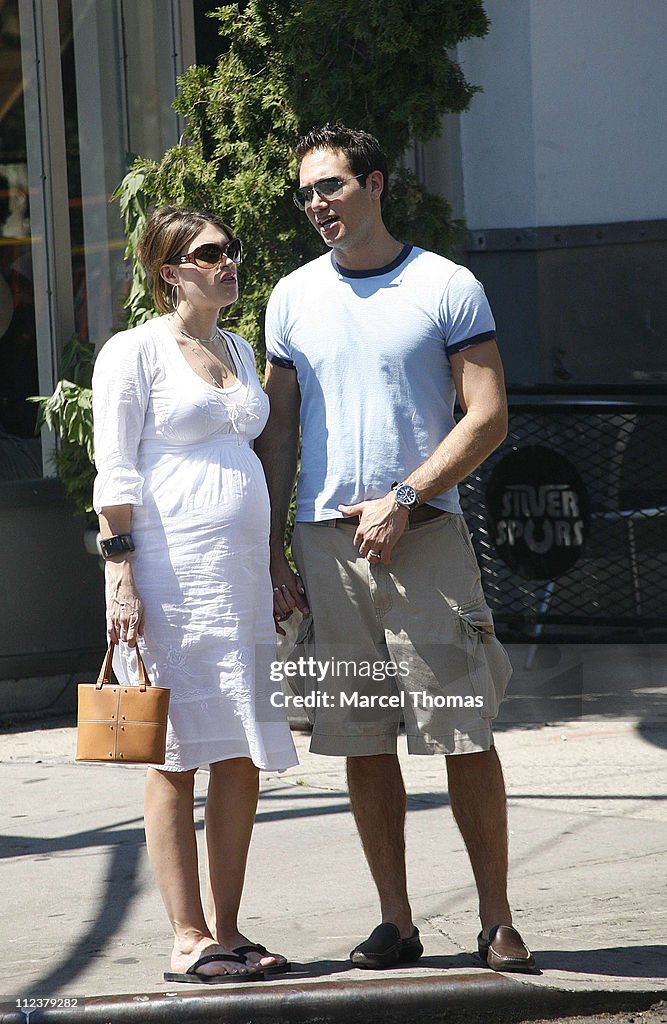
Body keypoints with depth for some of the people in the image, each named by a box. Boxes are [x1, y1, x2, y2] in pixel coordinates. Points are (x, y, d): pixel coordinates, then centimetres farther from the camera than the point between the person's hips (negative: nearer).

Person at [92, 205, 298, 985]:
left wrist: (274, 571, 20)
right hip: (170, 573, -7)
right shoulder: (134, 352, -3)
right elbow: (115, 474, -8)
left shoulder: (238, 352, 18)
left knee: (242, 757, 5)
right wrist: (120, 575, -15)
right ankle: (189, 940, -2)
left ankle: (226, 931, 10)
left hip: (240, 572, 7)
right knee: (178, 756, -4)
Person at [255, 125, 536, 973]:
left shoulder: (447, 289, 1)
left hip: (424, 534, -3)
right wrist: (271, 555, 7)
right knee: (362, 743, 4)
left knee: (464, 735, -6)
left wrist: (402, 500, -12)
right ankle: (395, 922, 11)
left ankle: (497, 922, 0)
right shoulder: (294, 297, 12)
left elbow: (488, 417, -3)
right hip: (327, 543, 3)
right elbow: (278, 431, 14)